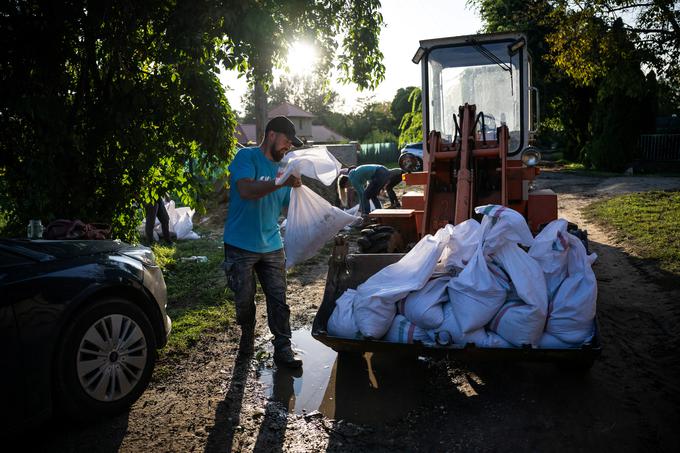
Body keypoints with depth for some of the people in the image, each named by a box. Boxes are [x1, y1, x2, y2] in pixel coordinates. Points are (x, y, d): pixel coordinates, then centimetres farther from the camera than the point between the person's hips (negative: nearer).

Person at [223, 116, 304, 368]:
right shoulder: (247, 157, -7)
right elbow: (246, 190, -25)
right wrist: (281, 182, -31)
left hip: (271, 246, 5)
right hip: (241, 246, -4)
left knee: (278, 299, 1)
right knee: (244, 299, 10)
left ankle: (283, 349, 9)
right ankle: (247, 336, 36)